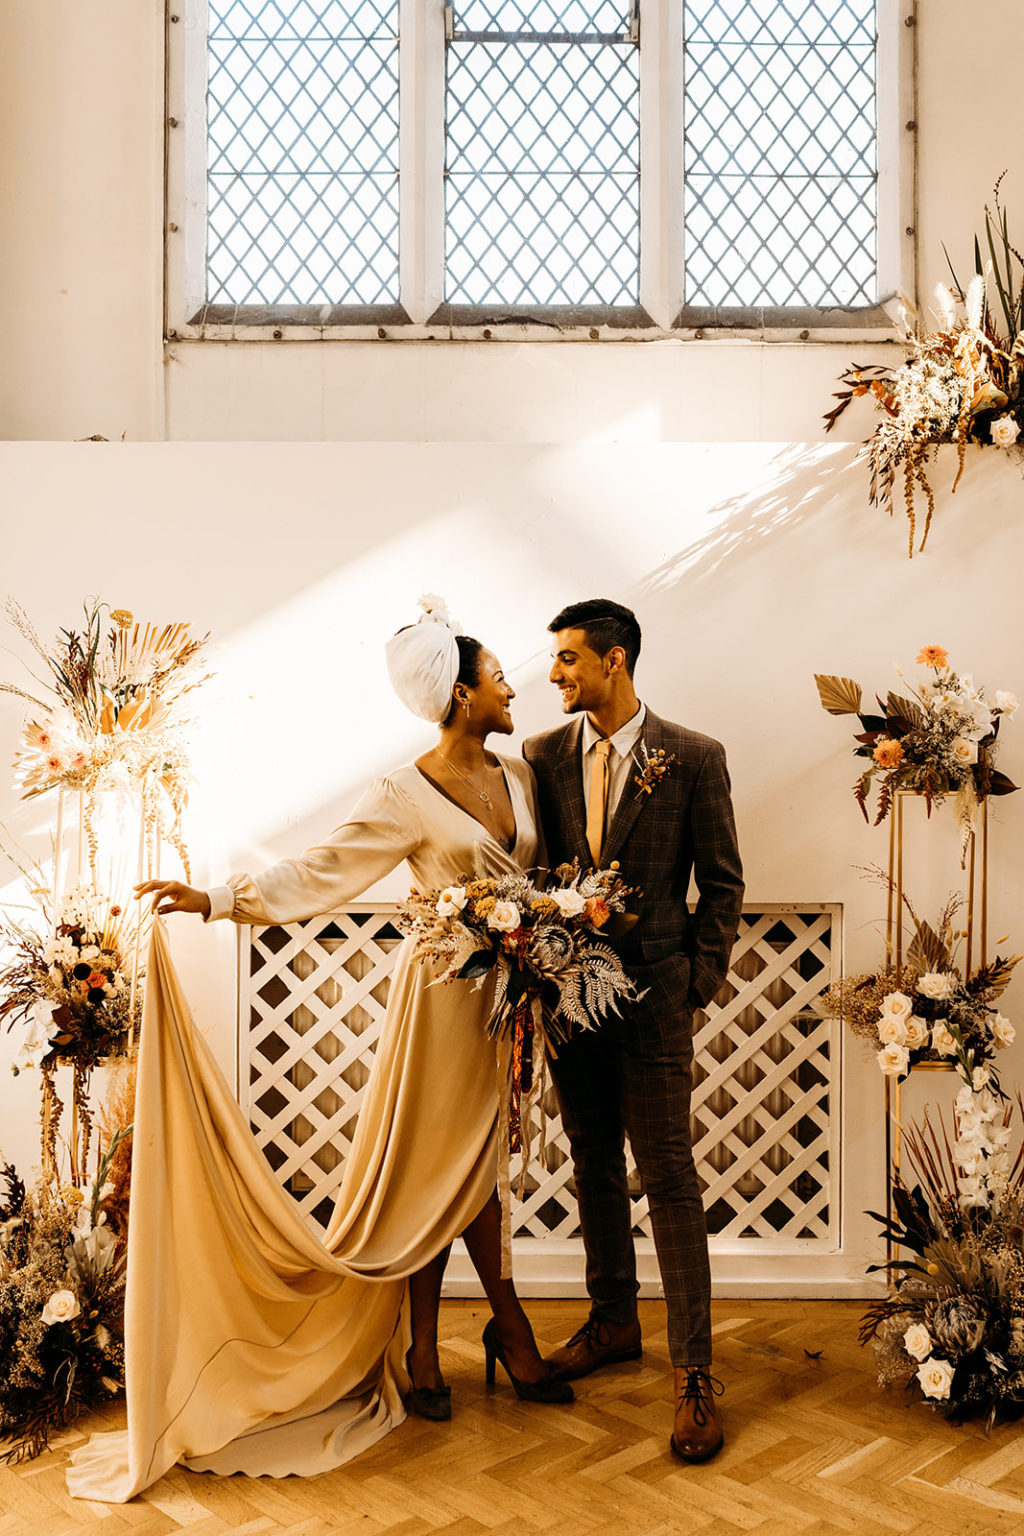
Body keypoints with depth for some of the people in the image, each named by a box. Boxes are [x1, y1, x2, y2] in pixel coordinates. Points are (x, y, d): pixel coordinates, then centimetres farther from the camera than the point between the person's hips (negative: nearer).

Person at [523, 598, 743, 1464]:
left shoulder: (693, 759, -6)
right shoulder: (544, 756, 4)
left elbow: (722, 884, -3)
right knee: (594, 1166, 17)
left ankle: (695, 1373, 13)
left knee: (669, 1179, 0)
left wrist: (698, 985, -7)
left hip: (653, 997, -4)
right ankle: (614, 1322, 37)